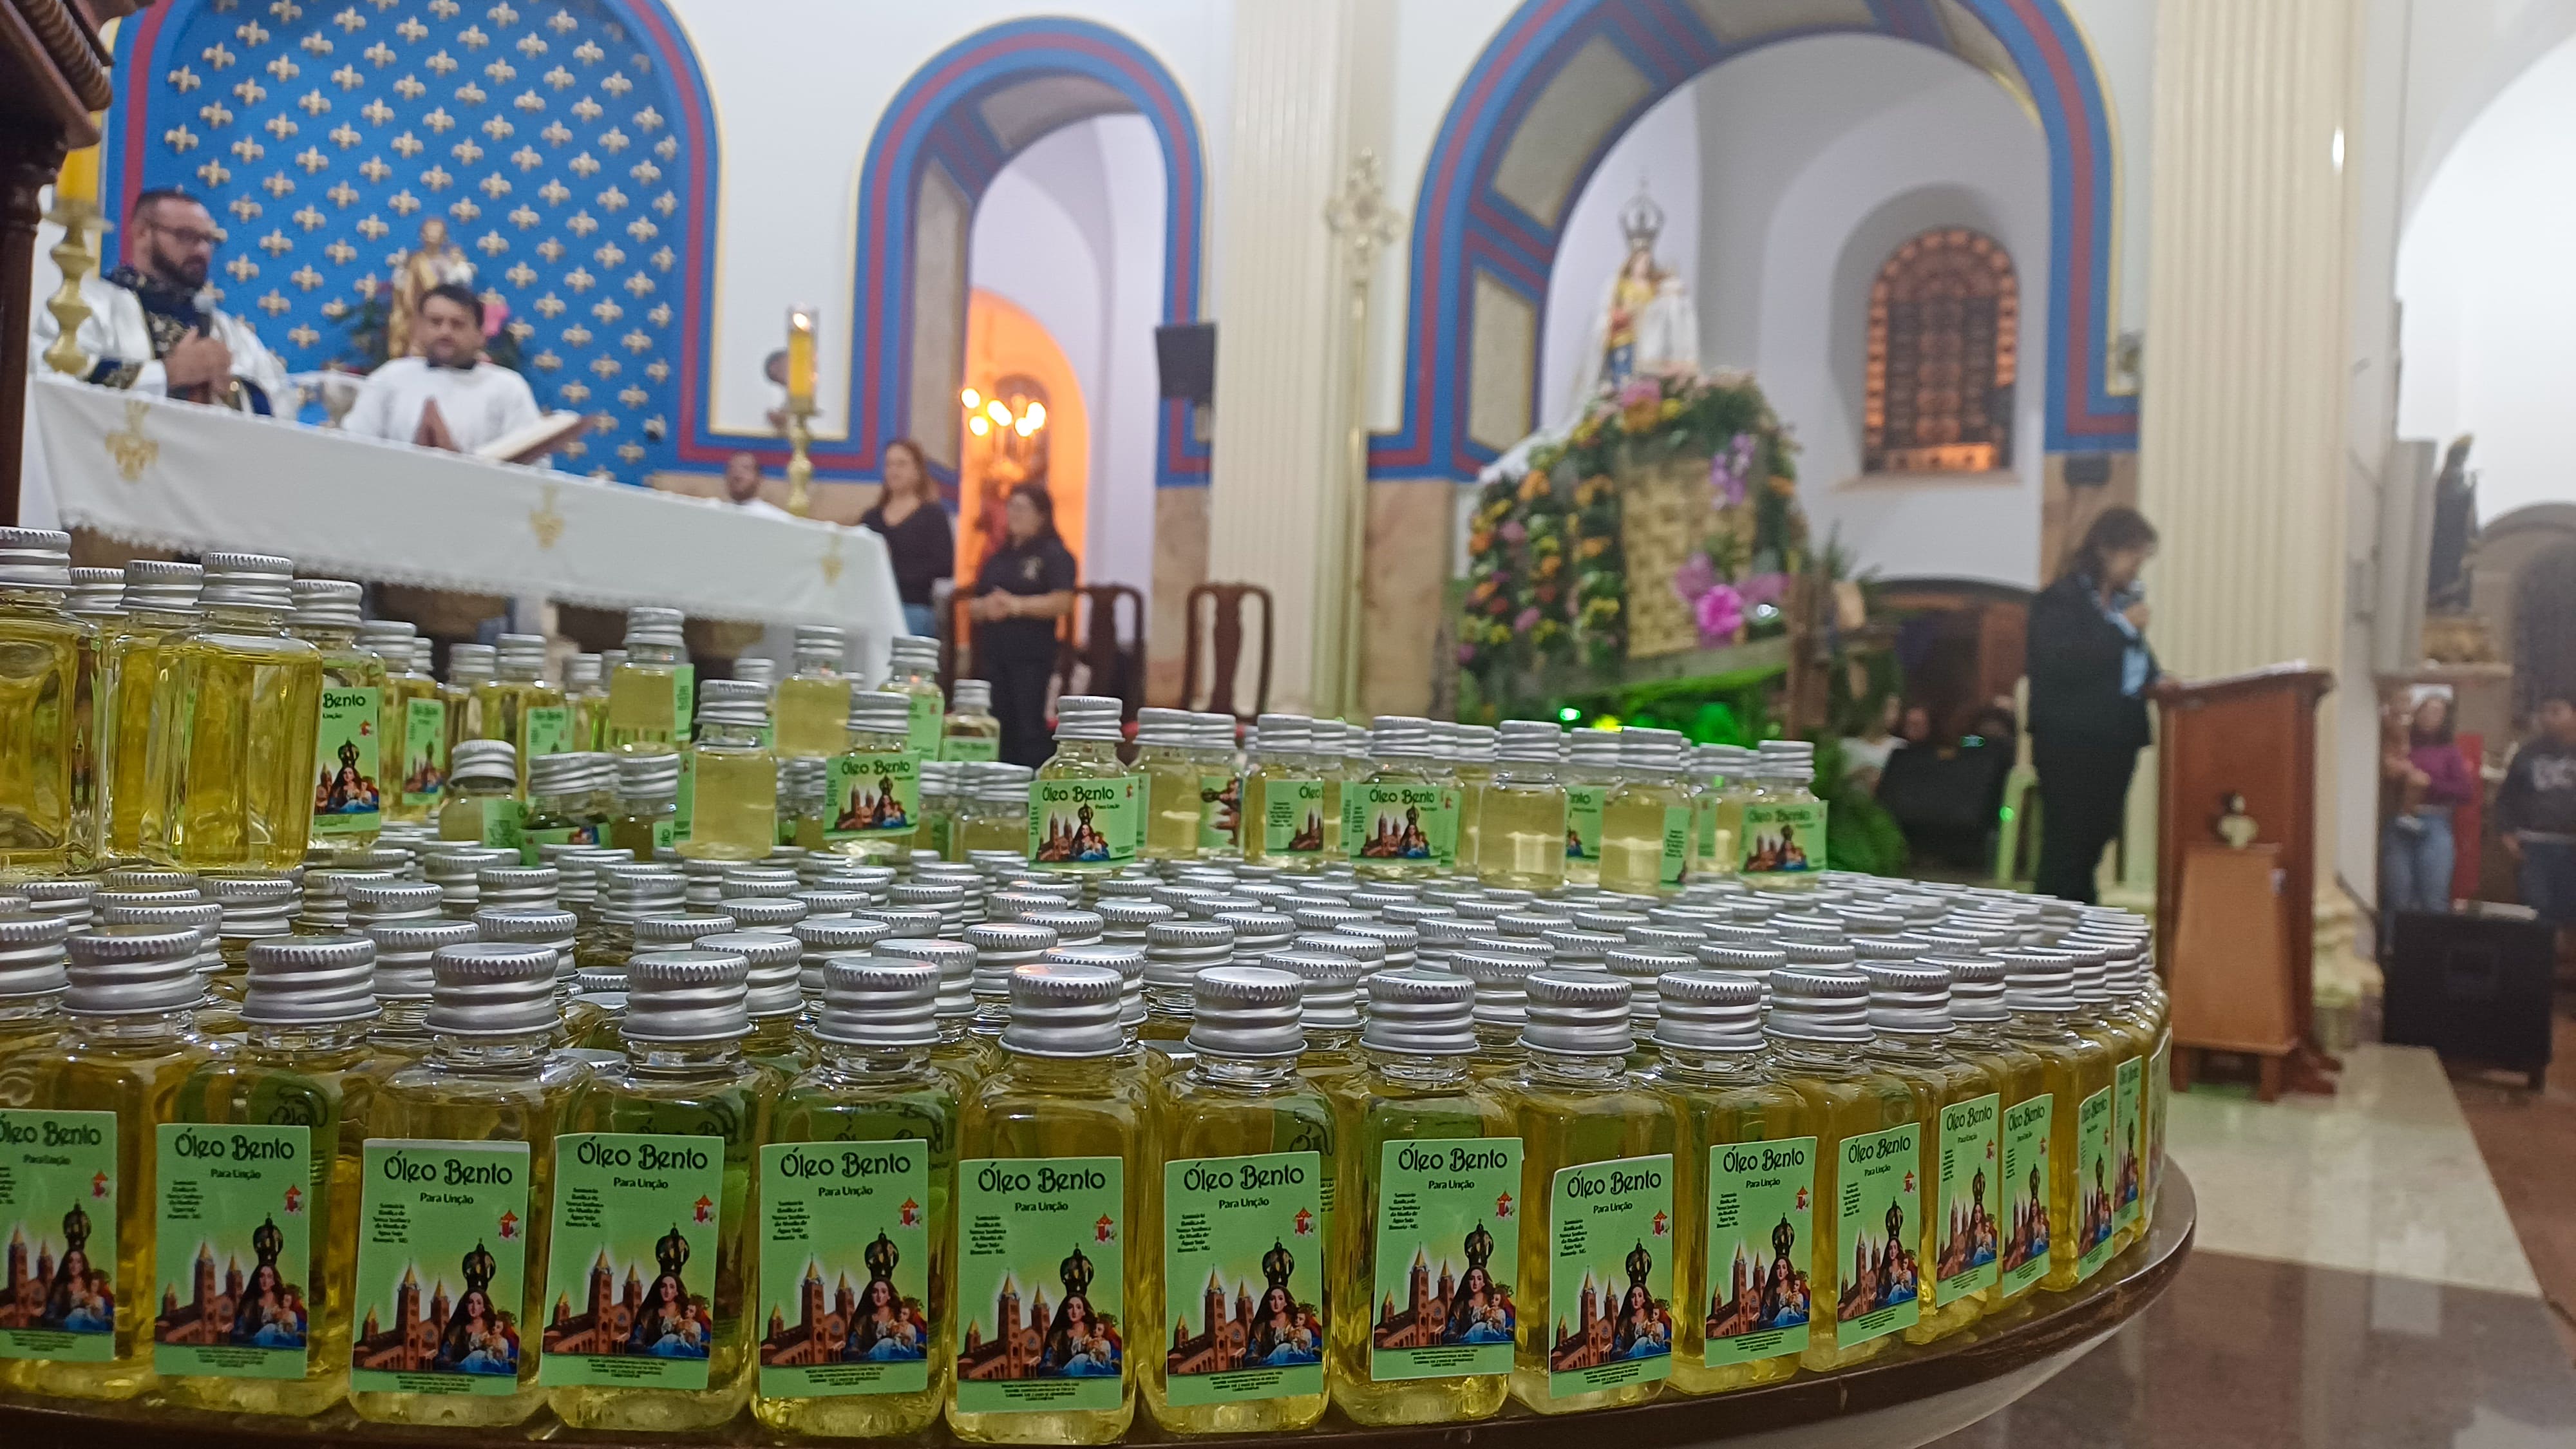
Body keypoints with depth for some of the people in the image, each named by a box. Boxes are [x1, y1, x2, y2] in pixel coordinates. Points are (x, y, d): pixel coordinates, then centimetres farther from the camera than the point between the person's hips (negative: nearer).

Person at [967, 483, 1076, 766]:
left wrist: (1017, 605, -18)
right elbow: (971, 606, 20)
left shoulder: (1054, 555, 0)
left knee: (1028, 727, -8)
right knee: (996, 727, 5)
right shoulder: (998, 558, 21)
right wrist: (984, 607, -4)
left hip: (1031, 655, -6)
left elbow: (1062, 602, -13)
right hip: (992, 653, 6)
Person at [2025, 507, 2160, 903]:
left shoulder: (2124, 600, 12)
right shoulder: (2059, 600, -10)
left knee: (2095, 841, 12)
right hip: (2072, 744, -7)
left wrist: (2159, 682, 1)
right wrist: (2124, 627, -18)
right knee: (2066, 846, -5)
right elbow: (2061, 663, -23)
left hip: (2116, 741, 8)